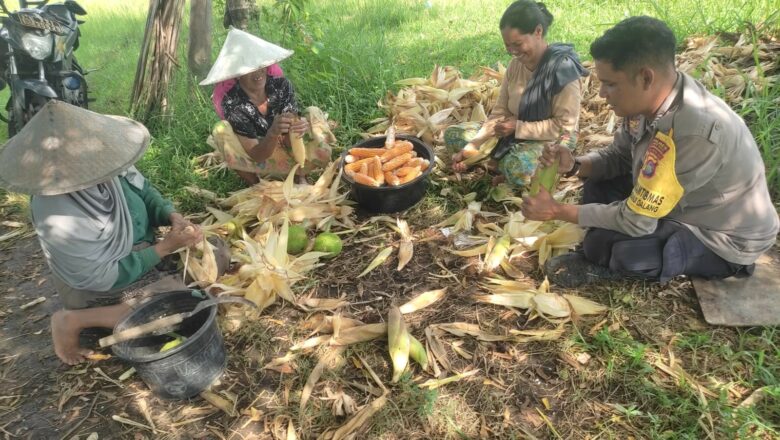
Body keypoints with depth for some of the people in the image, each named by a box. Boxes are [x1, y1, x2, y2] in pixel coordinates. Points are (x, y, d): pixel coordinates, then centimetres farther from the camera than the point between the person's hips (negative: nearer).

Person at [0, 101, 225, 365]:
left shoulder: (99, 165, -21)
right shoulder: (59, 219, -36)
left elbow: (143, 190, -2)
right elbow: (99, 279, -25)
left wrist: (173, 217, -21)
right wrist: (163, 248, -25)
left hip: (139, 245, 7)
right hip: (101, 284, -7)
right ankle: (74, 321, -7)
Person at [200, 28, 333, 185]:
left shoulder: (282, 86, -19)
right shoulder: (232, 102, -24)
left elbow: (289, 143, -20)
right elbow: (256, 155, -27)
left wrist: (296, 130, -44)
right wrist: (273, 133, -47)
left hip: (283, 151, 1)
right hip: (257, 159, -1)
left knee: (322, 153, -28)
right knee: (222, 130, -29)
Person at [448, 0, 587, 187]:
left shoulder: (563, 68, -20)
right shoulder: (515, 65, 0)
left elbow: (564, 126, -19)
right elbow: (500, 112, 0)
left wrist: (519, 127, -23)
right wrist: (472, 146, -13)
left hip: (553, 140, -7)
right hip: (515, 134, 8)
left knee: (517, 169, -41)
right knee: (453, 134, -3)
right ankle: (506, 161, -15)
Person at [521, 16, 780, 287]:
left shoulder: (695, 133, -37)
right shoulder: (651, 100, -13)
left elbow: (634, 220, -30)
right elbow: (618, 157, 4)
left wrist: (558, 211, -23)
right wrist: (574, 165, -15)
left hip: (726, 241, -8)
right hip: (686, 204, 8)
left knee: (606, 243, -24)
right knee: (600, 184, 2)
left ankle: (604, 266, 8)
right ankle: (602, 260, 10)